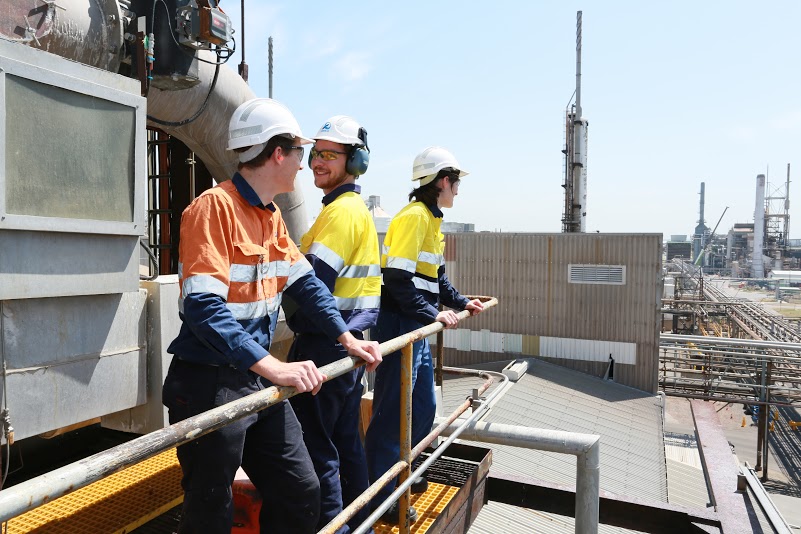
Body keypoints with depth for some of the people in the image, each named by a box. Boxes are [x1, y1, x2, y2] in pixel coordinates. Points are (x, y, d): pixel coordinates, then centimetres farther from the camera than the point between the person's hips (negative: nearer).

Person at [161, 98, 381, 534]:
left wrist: (347, 338, 3)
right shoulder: (214, 207, -19)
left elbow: (305, 282, 11)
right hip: (210, 384, -8)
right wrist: (273, 367, -34)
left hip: (259, 380, 8)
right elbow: (203, 306, -27)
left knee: (301, 496, 14)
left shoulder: (272, 216, 8)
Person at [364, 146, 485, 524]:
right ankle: (380, 498, 14)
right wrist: (433, 314, -21)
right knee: (393, 411, -1)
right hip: (399, 325, -10)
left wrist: (461, 302, 17)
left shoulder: (431, 219, 16)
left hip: (418, 327, 10)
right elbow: (398, 278, -24)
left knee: (423, 406, 20)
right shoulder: (413, 216, -16)